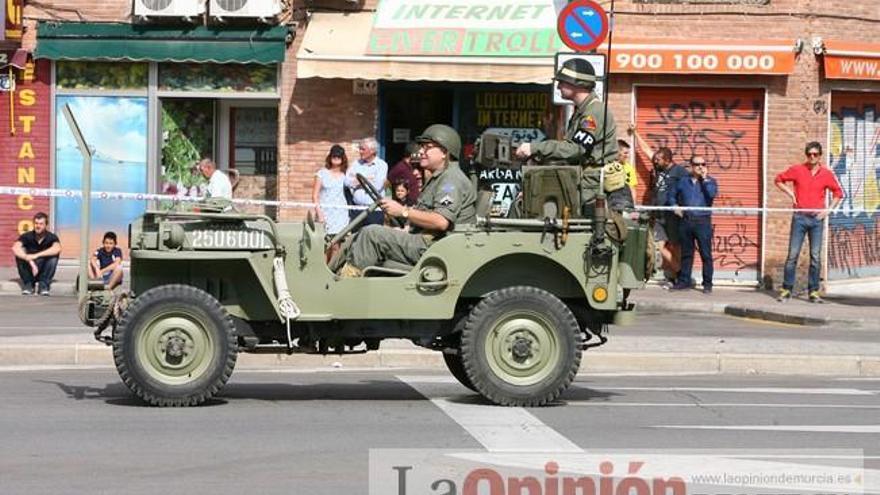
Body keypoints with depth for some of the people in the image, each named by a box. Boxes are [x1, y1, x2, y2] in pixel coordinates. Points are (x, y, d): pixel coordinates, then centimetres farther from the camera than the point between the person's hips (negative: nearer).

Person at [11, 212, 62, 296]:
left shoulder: (51, 237, -12)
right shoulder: (27, 236, -11)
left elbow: (57, 249, -35)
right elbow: (15, 248, -30)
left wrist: (36, 255, -42)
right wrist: (30, 260, -43)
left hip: (44, 273, -1)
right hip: (29, 272, 1)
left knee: (54, 255, -25)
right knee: (20, 253, -23)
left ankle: (43, 285, -17)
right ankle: (28, 284, -13)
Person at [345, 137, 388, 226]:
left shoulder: (381, 165, -1)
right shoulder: (357, 163, 13)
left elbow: (377, 186, -14)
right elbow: (347, 181, 1)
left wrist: (358, 181, -1)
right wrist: (366, 179, -5)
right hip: (356, 209, 4)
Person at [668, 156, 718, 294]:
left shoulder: (709, 182, 5)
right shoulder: (683, 182, 14)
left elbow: (712, 194, -15)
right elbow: (672, 195, 24)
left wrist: (704, 178, -10)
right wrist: (675, 205, 6)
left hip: (703, 221, -3)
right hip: (686, 221, 3)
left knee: (706, 254, -4)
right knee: (686, 253, 9)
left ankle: (707, 283, 0)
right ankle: (684, 281, 17)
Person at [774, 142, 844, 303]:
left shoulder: (827, 174, 4)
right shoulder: (797, 169, 2)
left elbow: (838, 193, 14)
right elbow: (779, 180, 14)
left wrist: (828, 210, 3)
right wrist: (789, 192, 1)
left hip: (817, 218, 1)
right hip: (799, 217, -1)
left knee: (816, 257, 0)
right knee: (792, 254, -2)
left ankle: (813, 292, 5)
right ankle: (786, 290, 3)